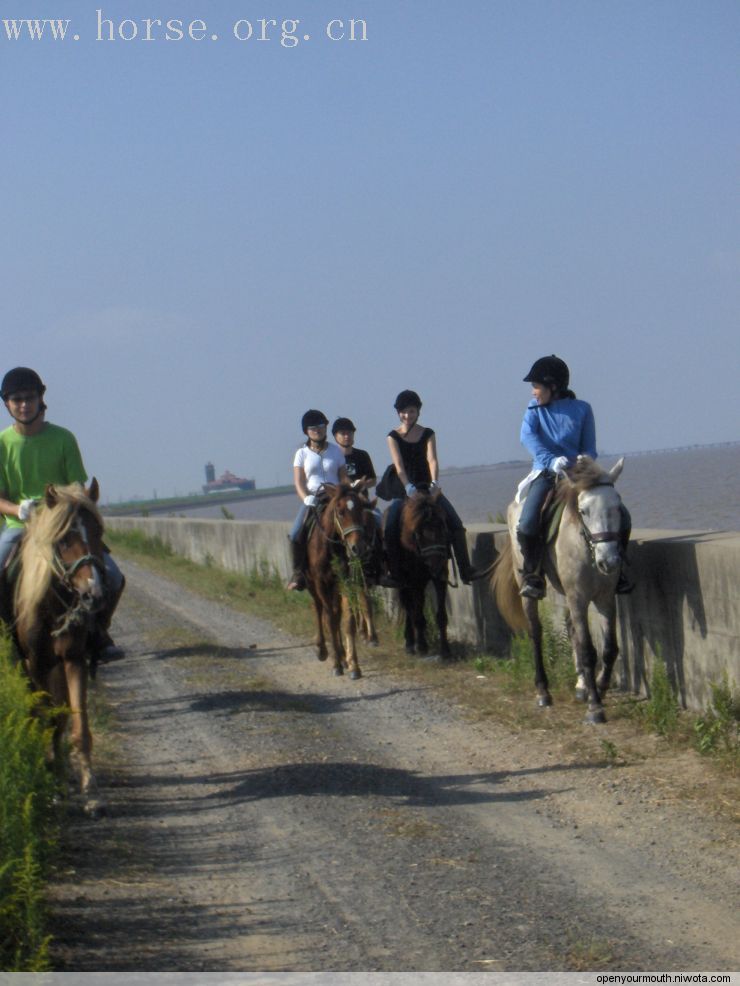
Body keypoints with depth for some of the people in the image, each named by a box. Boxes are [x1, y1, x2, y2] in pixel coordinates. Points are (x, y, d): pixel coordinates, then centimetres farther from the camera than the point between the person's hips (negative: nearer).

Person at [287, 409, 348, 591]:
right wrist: (306, 498, -17)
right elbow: (298, 482, 2)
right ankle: (299, 573, -7)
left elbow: (343, 478, 11)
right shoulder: (302, 453, 9)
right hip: (312, 499, 0)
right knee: (296, 535, -21)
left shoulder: (335, 451, 11)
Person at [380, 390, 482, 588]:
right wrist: (408, 487, -27)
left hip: (427, 487, 1)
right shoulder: (393, 437, 3)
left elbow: (432, 459, -8)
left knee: (455, 523, -13)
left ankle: (465, 570, -11)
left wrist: (434, 482, -27)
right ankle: (393, 573, -16)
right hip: (403, 490, -1)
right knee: (391, 527, -22)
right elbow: (398, 465, -11)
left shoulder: (428, 434, 7)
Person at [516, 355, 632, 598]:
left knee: (620, 516, -13)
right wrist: (551, 460, -29)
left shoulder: (582, 409, 4)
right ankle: (531, 575, -6)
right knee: (528, 522, -27)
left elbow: (589, 449, 5)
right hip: (546, 473, -1)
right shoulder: (535, 408, 6)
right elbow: (527, 436, -12)